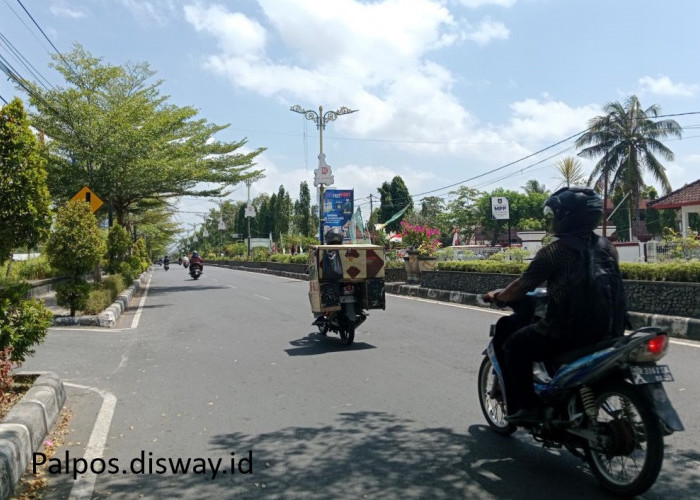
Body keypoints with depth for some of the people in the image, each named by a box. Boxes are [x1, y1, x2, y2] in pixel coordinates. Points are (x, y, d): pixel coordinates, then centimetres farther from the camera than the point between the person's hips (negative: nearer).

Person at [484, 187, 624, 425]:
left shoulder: (554, 251, -15)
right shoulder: (607, 247, 6)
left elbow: (519, 289, -10)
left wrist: (497, 296, 11)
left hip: (566, 331, -7)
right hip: (602, 329, 7)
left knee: (513, 346, 13)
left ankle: (526, 407, 11)